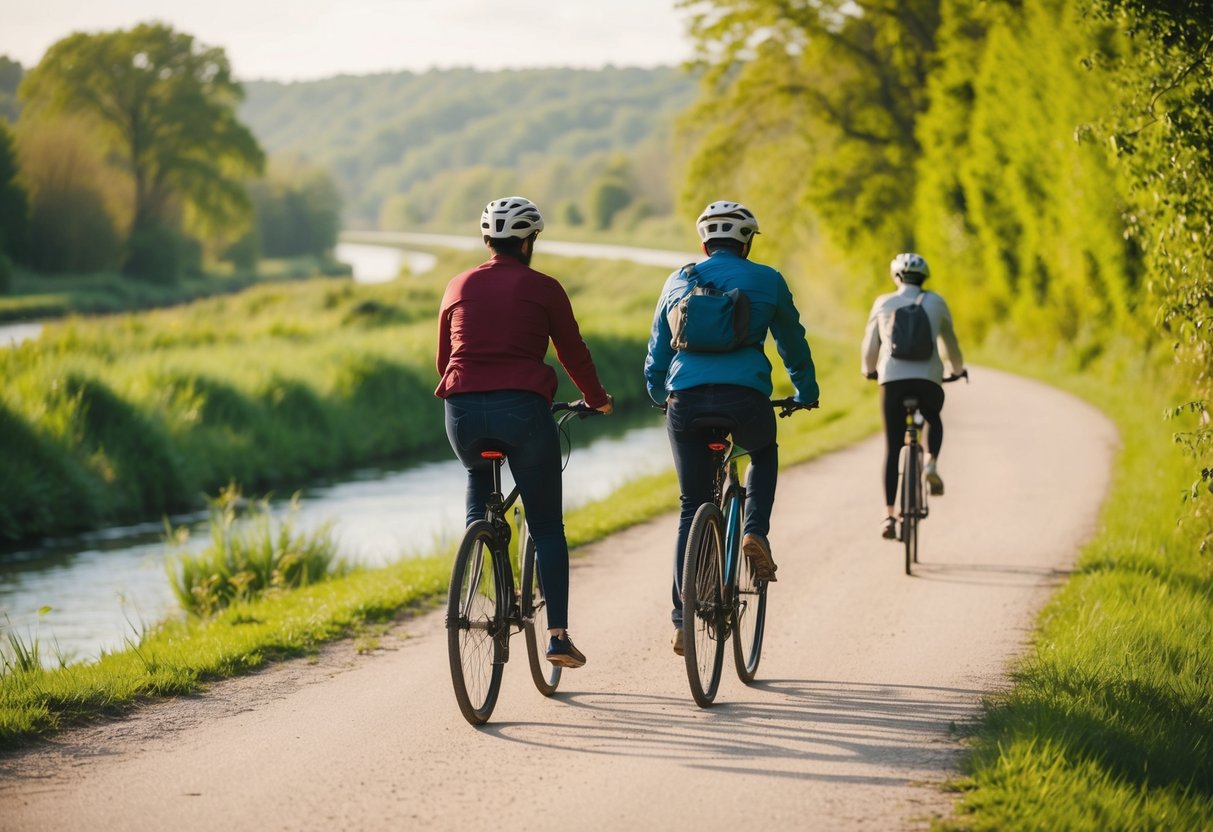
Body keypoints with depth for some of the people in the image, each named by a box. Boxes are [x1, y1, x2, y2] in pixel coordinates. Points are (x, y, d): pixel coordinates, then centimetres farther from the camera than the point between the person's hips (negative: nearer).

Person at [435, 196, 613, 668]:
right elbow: (573, 353, 10)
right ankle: (558, 633, -3)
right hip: (523, 408, -3)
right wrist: (597, 398, 27)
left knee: (478, 479, 33)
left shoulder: (459, 287, 15)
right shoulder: (543, 288, 5)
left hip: (463, 411, 3)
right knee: (547, 526, 7)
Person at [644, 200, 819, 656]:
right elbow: (793, 344, 22)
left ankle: (683, 621, 7)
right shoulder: (766, 281, 12)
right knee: (764, 455, 33)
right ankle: (755, 532, 8)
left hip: (685, 400, 2)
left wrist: (659, 396, 43)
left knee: (692, 509, 13)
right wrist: (806, 393, 38)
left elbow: (657, 353, 25)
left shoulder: (678, 282, 18)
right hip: (744, 397, -2)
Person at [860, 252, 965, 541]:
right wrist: (956, 369, 39)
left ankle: (889, 517, 0)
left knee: (892, 448, 8)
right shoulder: (935, 302, 11)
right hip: (928, 380, 0)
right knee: (933, 418, 32)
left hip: (892, 379, 0)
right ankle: (931, 465, 5)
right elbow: (949, 341, 20)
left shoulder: (884, 303, 12)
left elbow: (870, 346, 18)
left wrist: (870, 370, 39)